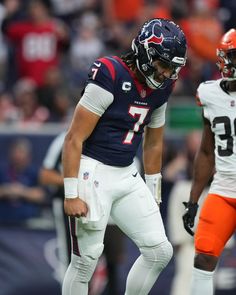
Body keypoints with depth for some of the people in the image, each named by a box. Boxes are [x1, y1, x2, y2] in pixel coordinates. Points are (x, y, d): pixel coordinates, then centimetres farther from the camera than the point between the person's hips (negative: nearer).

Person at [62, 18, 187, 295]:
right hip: (92, 173, -8)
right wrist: (71, 196, -18)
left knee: (160, 252, 3)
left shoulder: (160, 87, 5)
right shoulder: (111, 76, -18)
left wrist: (153, 196, 24)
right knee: (85, 261, -5)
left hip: (127, 176, 8)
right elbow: (74, 139, -17)